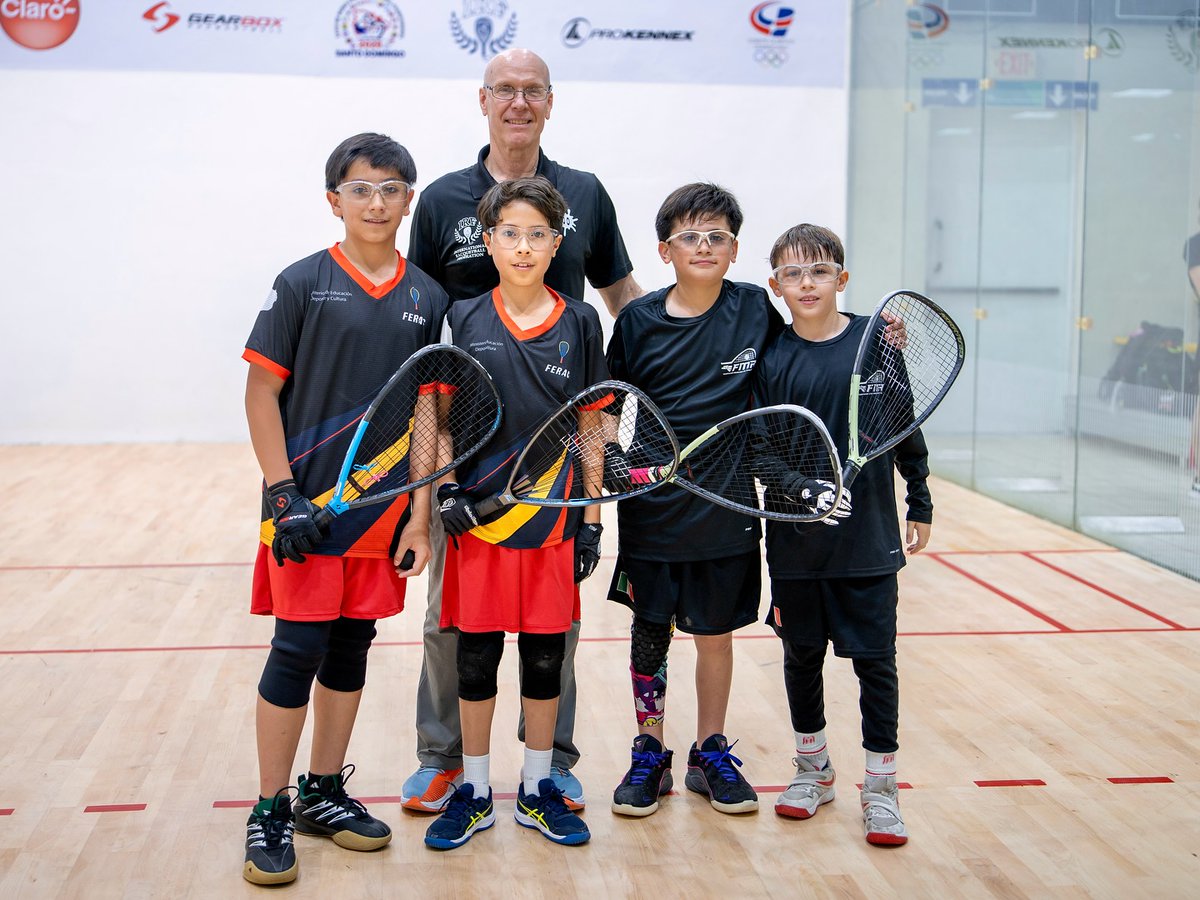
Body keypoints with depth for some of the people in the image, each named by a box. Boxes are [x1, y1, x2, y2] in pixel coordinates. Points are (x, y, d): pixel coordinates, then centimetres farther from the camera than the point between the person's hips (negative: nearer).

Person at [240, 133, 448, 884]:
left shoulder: (427, 298, 5)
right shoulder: (303, 283, -5)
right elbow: (263, 391, -5)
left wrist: (420, 515, 1)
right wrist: (283, 494, -12)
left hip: (383, 512, 4)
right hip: (308, 508, -4)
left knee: (351, 652, 12)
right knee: (297, 653, -2)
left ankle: (323, 793, 26)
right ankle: (270, 812, 10)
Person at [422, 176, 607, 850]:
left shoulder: (579, 323, 1)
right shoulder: (464, 320, 0)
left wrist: (592, 522, 2)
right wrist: (446, 490, -8)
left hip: (553, 517, 1)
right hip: (478, 515, 0)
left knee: (545, 656, 8)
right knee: (476, 657, 6)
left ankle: (538, 791, 23)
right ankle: (475, 793, 21)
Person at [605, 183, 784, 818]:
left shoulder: (755, 311, -2)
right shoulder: (638, 321, -3)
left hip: (727, 508, 0)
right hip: (652, 508, 0)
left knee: (715, 633, 11)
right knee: (648, 634, 8)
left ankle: (710, 754, 27)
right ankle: (649, 755, 24)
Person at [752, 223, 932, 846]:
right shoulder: (772, 357, -2)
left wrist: (919, 502, 6)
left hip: (868, 535, -1)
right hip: (796, 540, 1)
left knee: (874, 659, 3)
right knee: (802, 654, 13)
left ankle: (880, 784, 17)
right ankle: (813, 769, 31)